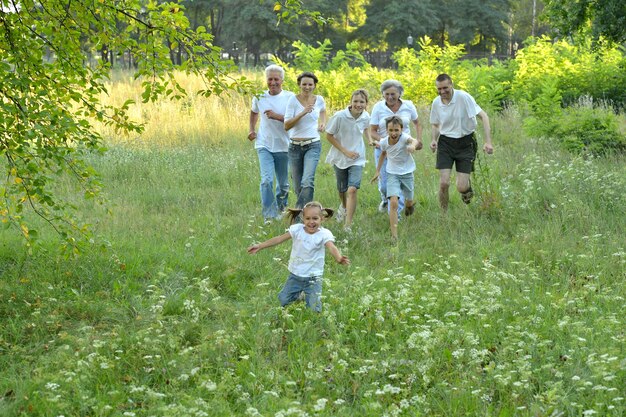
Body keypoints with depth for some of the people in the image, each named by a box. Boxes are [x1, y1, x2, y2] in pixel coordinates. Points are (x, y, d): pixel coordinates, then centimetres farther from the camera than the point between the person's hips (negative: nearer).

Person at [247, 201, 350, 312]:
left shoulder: (324, 234, -15)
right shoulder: (297, 229, -8)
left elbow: (331, 247, -31)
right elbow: (279, 239, -7)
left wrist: (339, 258, -54)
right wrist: (259, 246, -11)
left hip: (313, 277, -2)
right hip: (295, 275, 3)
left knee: (314, 309, -9)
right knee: (283, 302, 4)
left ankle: (309, 295, 26)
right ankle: (296, 294, 37)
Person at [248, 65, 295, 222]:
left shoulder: (290, 97, -7)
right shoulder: (259, 97, 3)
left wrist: (277, 116, -23)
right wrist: (252, 129, 14)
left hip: (283, 146, -1)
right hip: (264, 146, 1)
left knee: (283, 184, 13)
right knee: (266, 180, -15)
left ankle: (280, 208, 38)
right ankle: (269, 216, -13)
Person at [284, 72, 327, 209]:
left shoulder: (319, 99, 2)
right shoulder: (293, 100, -7)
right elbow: (287, 126, -14)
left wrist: (323, 123, 11)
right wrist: (303, 113, -24)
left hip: (313, 146, 0)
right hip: (295, 146, 0)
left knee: (308, 181, -22)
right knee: (298, 186, 7)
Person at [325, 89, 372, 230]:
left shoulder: (366, 116, -9)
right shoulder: (340, 116, -21)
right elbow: (329, 136, -12)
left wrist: (370, 140, -2)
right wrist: (345, 151, -16)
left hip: (357, 159, 1)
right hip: (340, 157, 0)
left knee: (352, 189, -16)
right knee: (342, 190, 18)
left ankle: (348, 225, -12)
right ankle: (344, 206, 54)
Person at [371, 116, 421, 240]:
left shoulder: (404, 138, -25)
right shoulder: (384, 142, -14)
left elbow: (414, 141, -49)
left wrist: (413, 145, -72)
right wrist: (378, 171, 11)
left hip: (407, 173, -1)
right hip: (392, 174, 1)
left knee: (408, 202, 17)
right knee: (393, 202, -16)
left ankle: (409, 204, 58)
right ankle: (394, 235, -14)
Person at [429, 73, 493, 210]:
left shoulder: (463, 97, -18)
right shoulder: (436, 103, -2)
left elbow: (483, 116, -17)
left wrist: (488, 141, -25)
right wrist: (434, 140, -2)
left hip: (465, 143, -3)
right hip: (445, 143, 3)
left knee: (461, 188, -6)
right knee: (444, 183, -11)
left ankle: (468, 186, 32)